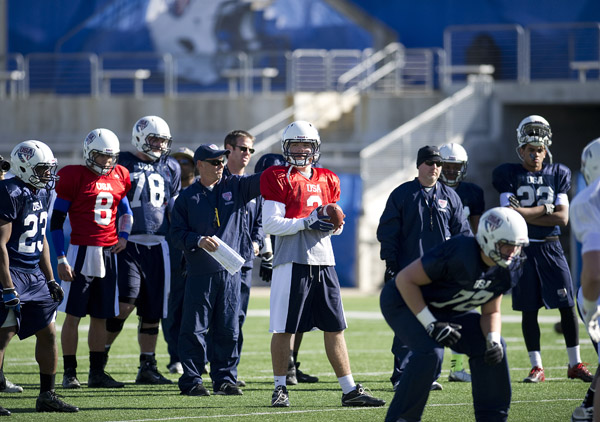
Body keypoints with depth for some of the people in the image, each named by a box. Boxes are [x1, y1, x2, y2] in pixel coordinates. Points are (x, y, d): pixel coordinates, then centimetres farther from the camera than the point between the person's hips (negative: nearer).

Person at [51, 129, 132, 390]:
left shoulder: (118, 177, 10)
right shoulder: (75, 177, -7)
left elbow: (125, 210, 26)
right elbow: (57, 220, -6)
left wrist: (123, 236, 6)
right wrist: (61, 258, -11)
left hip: (108, 252, 5)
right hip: (81, 251, -5)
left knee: (101, 316, 8)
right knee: (73, 314, -3)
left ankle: (97, 373, 14)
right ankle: (70, 373, 1)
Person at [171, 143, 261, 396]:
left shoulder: (235, 187, 9)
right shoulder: (187, 198, 4)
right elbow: (177, 234, 1)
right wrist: (198, 241, -17)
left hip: (231, 271, 2)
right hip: (200, 271, -2)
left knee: (228, 329, 5)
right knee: (195, 329, -1)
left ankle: (225, 379, 13)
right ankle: (191, 381, 4)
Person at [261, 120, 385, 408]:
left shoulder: (327, 180, 16)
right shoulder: (278, 179, -2)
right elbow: (270, 224, -9)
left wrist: (333, 225, -3)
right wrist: (307, 223, -18)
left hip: (323, 262, 5)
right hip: (291, 262, -5)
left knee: (335, 327, 6)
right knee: (284, 328, -1)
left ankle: (350, 390, 9)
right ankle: (280, 388, 9)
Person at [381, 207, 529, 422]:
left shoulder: (504, 271, -12)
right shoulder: (460, 253, -36)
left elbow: (491, 312, 2)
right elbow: (405, 279, -29)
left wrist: (493, 341, -19)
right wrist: (431, 324, -30)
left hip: (446, 308, 8)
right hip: (405, 300, -8)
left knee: (492, 347, -3)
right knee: (429, 352, -31)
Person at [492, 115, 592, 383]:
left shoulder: (558, 174, 7)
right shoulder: (508, 174, 0)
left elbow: (562, 218, -3)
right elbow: (510, 213, -13)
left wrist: (526, 214, -10)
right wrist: (545, 209, -9)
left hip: (551, 248, 2)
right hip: (523, 248, -2)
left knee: (567, 305, -1)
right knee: (529, 310, 2)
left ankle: (575, 364, 9)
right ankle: (536, 367, 9)